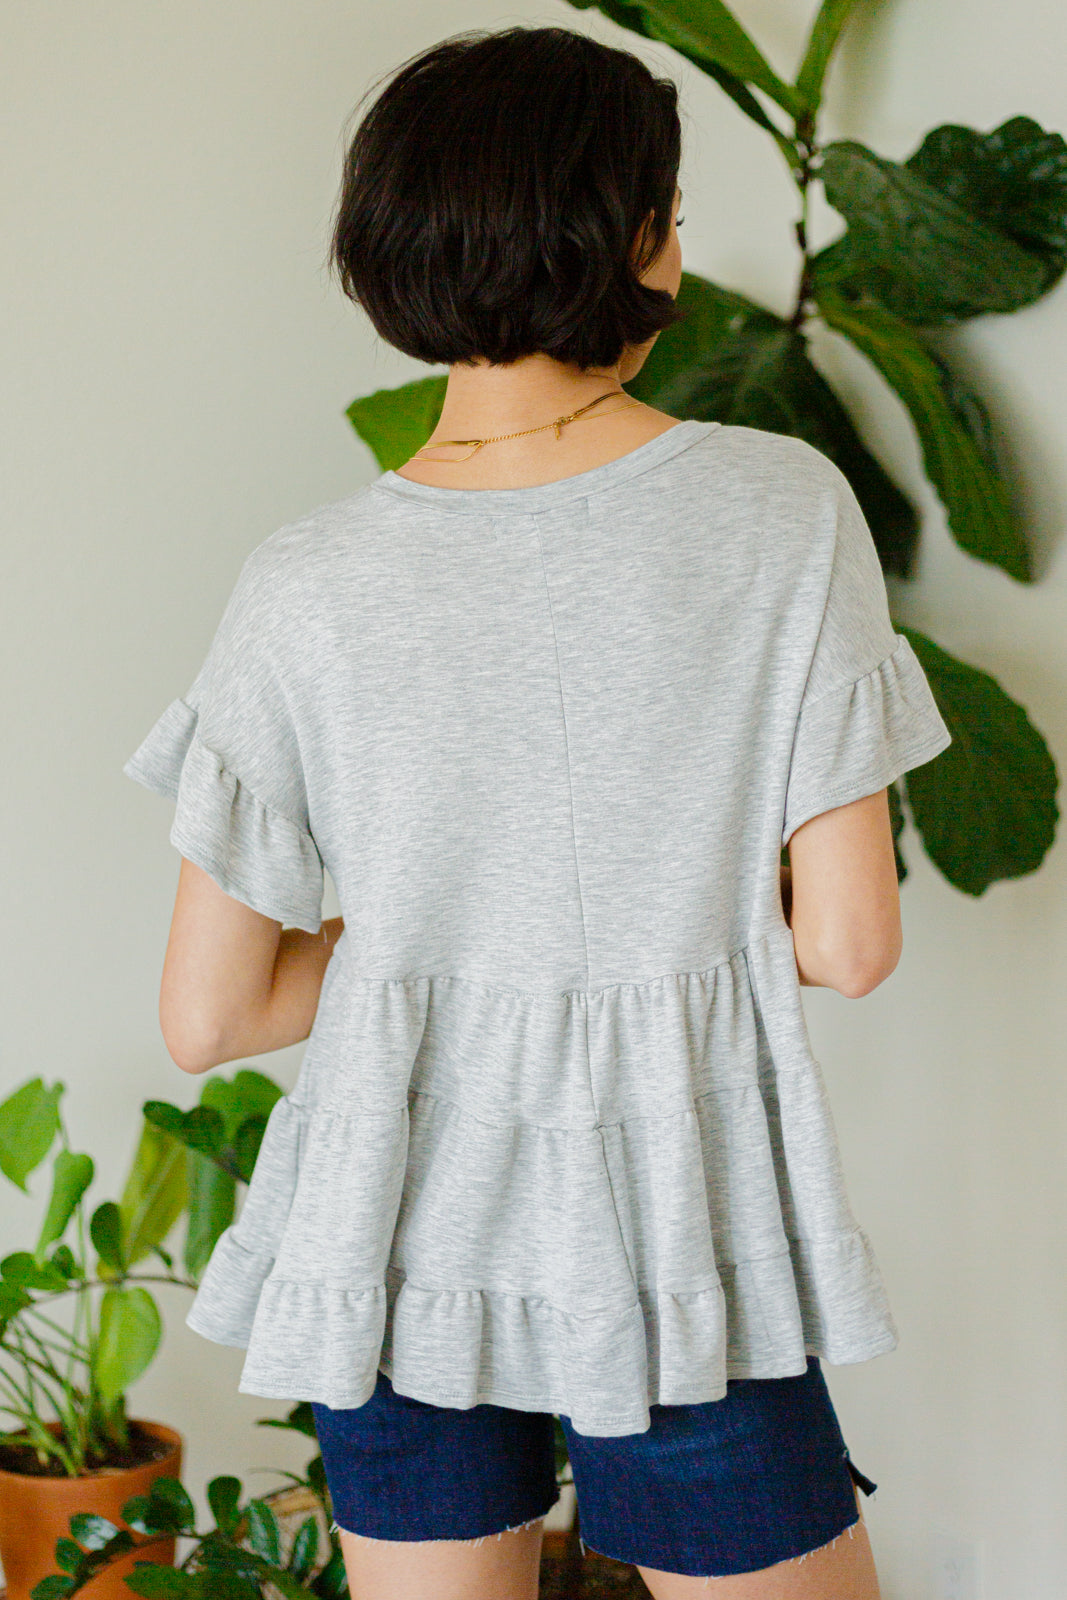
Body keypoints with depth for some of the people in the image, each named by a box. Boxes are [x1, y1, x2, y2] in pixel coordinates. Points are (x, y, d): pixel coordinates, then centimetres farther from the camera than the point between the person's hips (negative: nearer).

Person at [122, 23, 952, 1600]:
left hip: (399, 1227, 2)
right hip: (679, 1228, -2)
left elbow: (207, 1016, -4)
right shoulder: (784, 510, -11)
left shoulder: (308, 590, -9)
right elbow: (851, 940, -9)